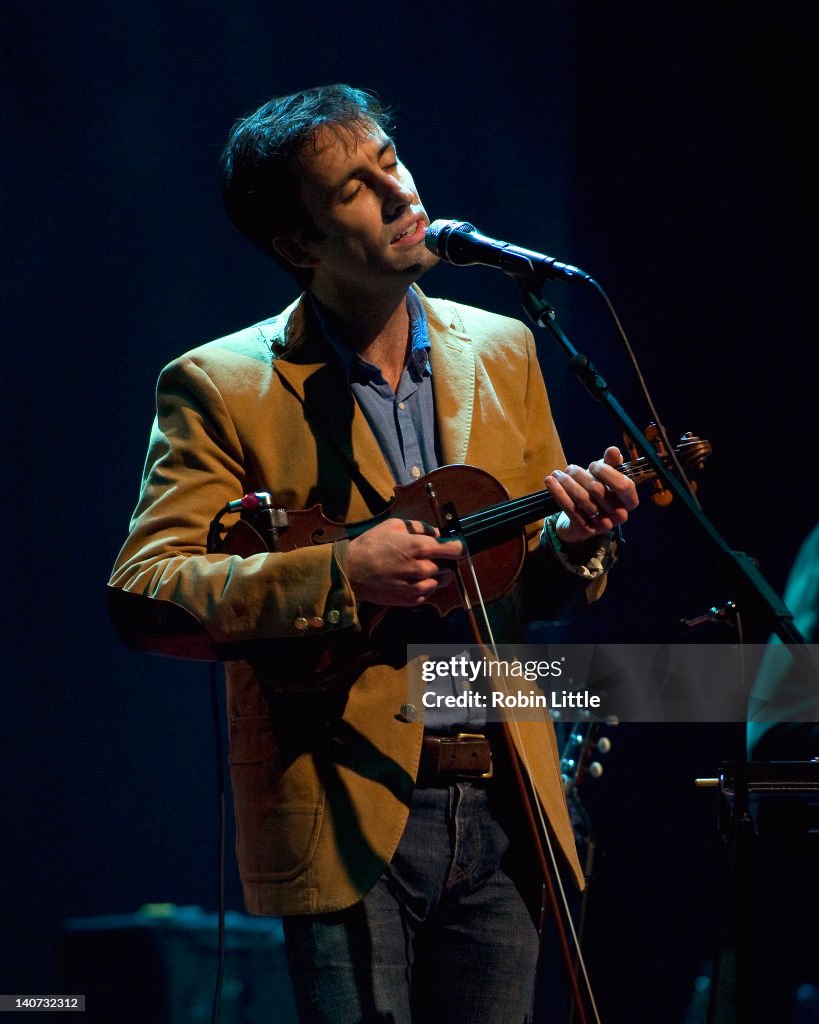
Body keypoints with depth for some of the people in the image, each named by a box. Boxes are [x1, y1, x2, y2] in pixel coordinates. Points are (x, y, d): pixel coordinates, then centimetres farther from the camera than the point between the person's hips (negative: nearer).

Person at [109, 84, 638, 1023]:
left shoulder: (501, 351, 12)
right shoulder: (220, 388, -4)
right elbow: (142, 592, -13)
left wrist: (571, 541, -7)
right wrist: (339, 576, -22)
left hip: (501, 804, 5)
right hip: (346, 811, -4)